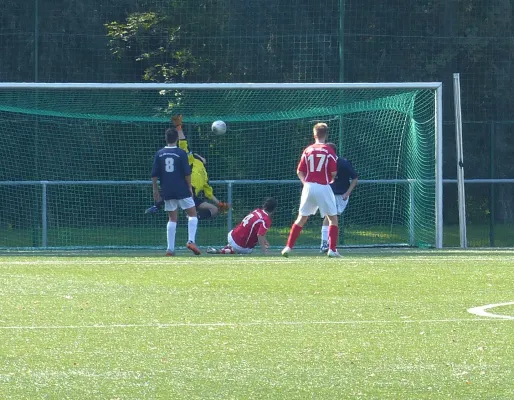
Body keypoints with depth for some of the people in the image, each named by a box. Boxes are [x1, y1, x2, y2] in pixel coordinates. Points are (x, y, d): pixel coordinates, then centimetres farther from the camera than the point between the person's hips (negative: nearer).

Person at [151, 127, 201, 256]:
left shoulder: (159, 154, 3)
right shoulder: (181, 153, -6)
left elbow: (154, 175, 4)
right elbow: (187, 173, -7)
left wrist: (155, 190, 12)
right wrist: (189, 187, 4)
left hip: (167, 192, 3)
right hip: (182, 191, -3)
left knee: (172, 218, 9)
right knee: (192, 214, 7)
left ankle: (170, 248, 2)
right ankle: (191, 241, -12)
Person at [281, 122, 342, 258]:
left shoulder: (307, 150, 6)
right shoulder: (329, 151, -5)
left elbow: (299, 172, 4)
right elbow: (334, 173, -7)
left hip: (309, 186, 3)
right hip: (323, 187, -3)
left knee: (301, 218, 13)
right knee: (333, 218, 7)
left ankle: (288, 247, 9)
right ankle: (332, 249, -1)